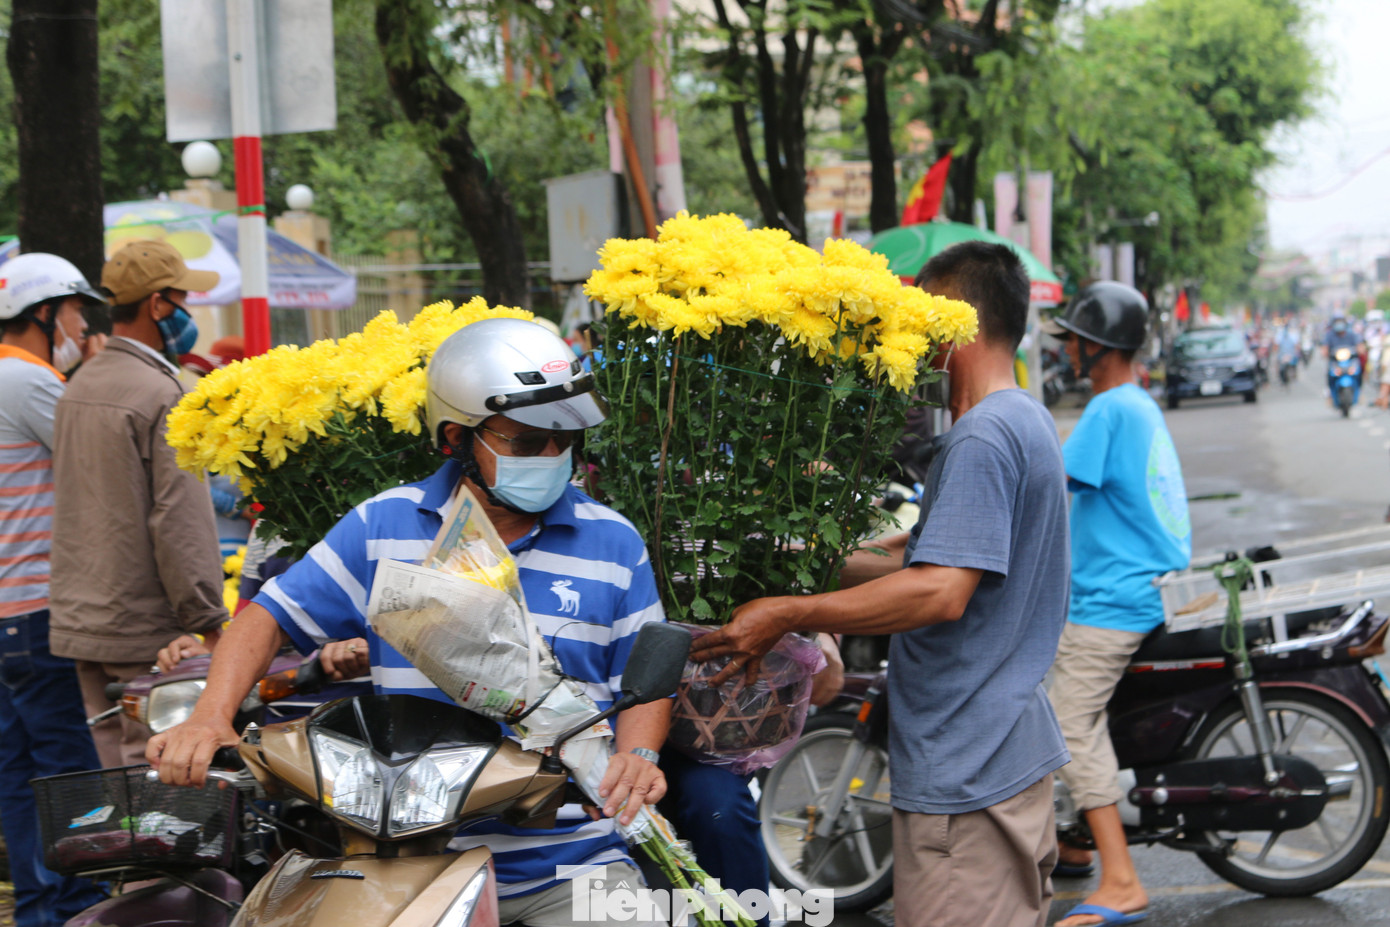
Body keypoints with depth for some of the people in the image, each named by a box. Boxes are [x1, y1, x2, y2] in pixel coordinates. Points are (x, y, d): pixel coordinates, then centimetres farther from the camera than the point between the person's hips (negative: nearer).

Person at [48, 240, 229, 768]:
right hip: (145, 631, -8)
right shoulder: (163, 395, -15)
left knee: (115, 780, 12)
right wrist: (206, 623, -13)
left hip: (80, 624, 8)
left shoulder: (78, 388, 12)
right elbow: (178, 521, -18)